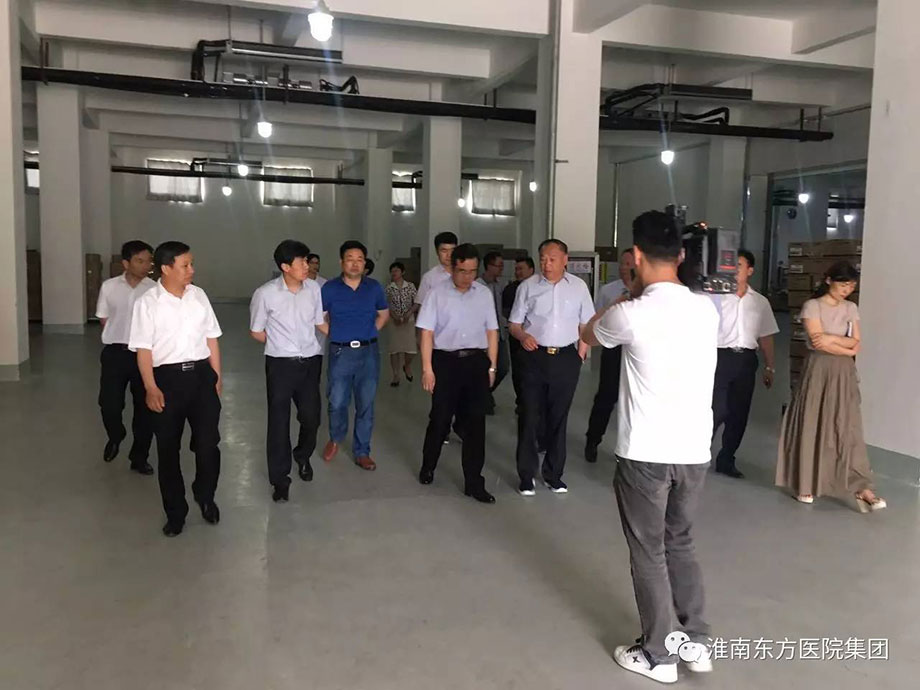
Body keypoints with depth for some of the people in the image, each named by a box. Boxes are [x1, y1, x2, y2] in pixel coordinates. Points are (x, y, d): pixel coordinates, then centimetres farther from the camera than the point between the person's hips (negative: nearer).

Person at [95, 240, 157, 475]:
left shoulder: (154, 289, -3)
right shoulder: (109, 287, 1)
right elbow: (104, 319, 11)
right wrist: (118, 338, 7)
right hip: (114, 353, 1)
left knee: (145, 407, 4)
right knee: (109, 404, -1)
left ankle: (139, 457, 20)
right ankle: (115, 437, 33)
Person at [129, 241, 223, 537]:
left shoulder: (198, 295, 5)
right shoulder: (148, 302, -6)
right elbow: (143, 349, -8)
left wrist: (217, 377, 9)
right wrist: (151, 388, -14)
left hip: (201, 373, 3)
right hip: (168, 377, -2)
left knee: (208, 442, 2)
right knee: (168, 448, 8)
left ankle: (205, 497, 29)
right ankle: (175, 511, 24)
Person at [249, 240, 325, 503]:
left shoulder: (314, 288, -4)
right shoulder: (265, 294, -12)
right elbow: (256, 332, 2)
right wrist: (282, 345, 9)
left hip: (310, 361, 3)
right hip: (280, 364, -3)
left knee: (311, 416, 10)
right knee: (279, 420, 3)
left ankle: (303, 457, 41)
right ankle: (280, 479, 17)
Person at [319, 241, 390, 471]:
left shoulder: (374, 287, 2)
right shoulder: (330, 288, -3)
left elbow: (384, 314, 16)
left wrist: (369, 332, 6)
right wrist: (334, 335, 0)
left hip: (369, 352, 1)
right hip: (340, 352, -1)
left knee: (365, 405, 6)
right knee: (337, 403, 7)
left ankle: (362, 452, 19)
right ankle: (335, 439, 36)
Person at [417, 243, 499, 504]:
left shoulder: (484, 294, 5)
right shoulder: (437, 293, -3)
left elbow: (491, 332, 9)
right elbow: (427, 333, -4)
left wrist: (491, 366, 6)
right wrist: (427, 369, -8)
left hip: (477, 361, 2)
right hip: (445, 361, -2)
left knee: (475, 422, 4)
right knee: (440, 418, 10)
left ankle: (474, 482, 13)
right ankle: (428, 467, 34)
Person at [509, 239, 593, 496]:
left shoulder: (579, 286, 3)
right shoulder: (528, 286, 0)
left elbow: (585, 324, 10)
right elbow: (514, 323, 4)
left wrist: (581, 353, 1)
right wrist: (523, 336, -17)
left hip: (566, 358, 1)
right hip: (535, 357, -1)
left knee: (559, 417, 9)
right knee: (530, 416, 1)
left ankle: (553, 473, 21)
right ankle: (526, 475, 11)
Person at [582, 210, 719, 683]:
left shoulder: (631, 315, -15)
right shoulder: (707, 309, 0)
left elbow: (588, 335, 8)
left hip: (645, 454, -5)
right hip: (694, 452, 5)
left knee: (648, 553, 10)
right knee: (680, 545, 23)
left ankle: (658, 656, 22)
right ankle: (696, 641, 29)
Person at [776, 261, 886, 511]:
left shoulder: (851, 309, 9)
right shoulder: (812, 306, -5)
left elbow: (855, 342, 1)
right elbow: (819, 343, -15)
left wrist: (831, 338, -14)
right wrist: (848, 350, -9)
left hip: (844, 374, 4)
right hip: (818, 371, -3)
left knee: (849, 427, -3)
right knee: (811, 427, 2)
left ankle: (861, 487, -5)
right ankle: (805, 484, 13)